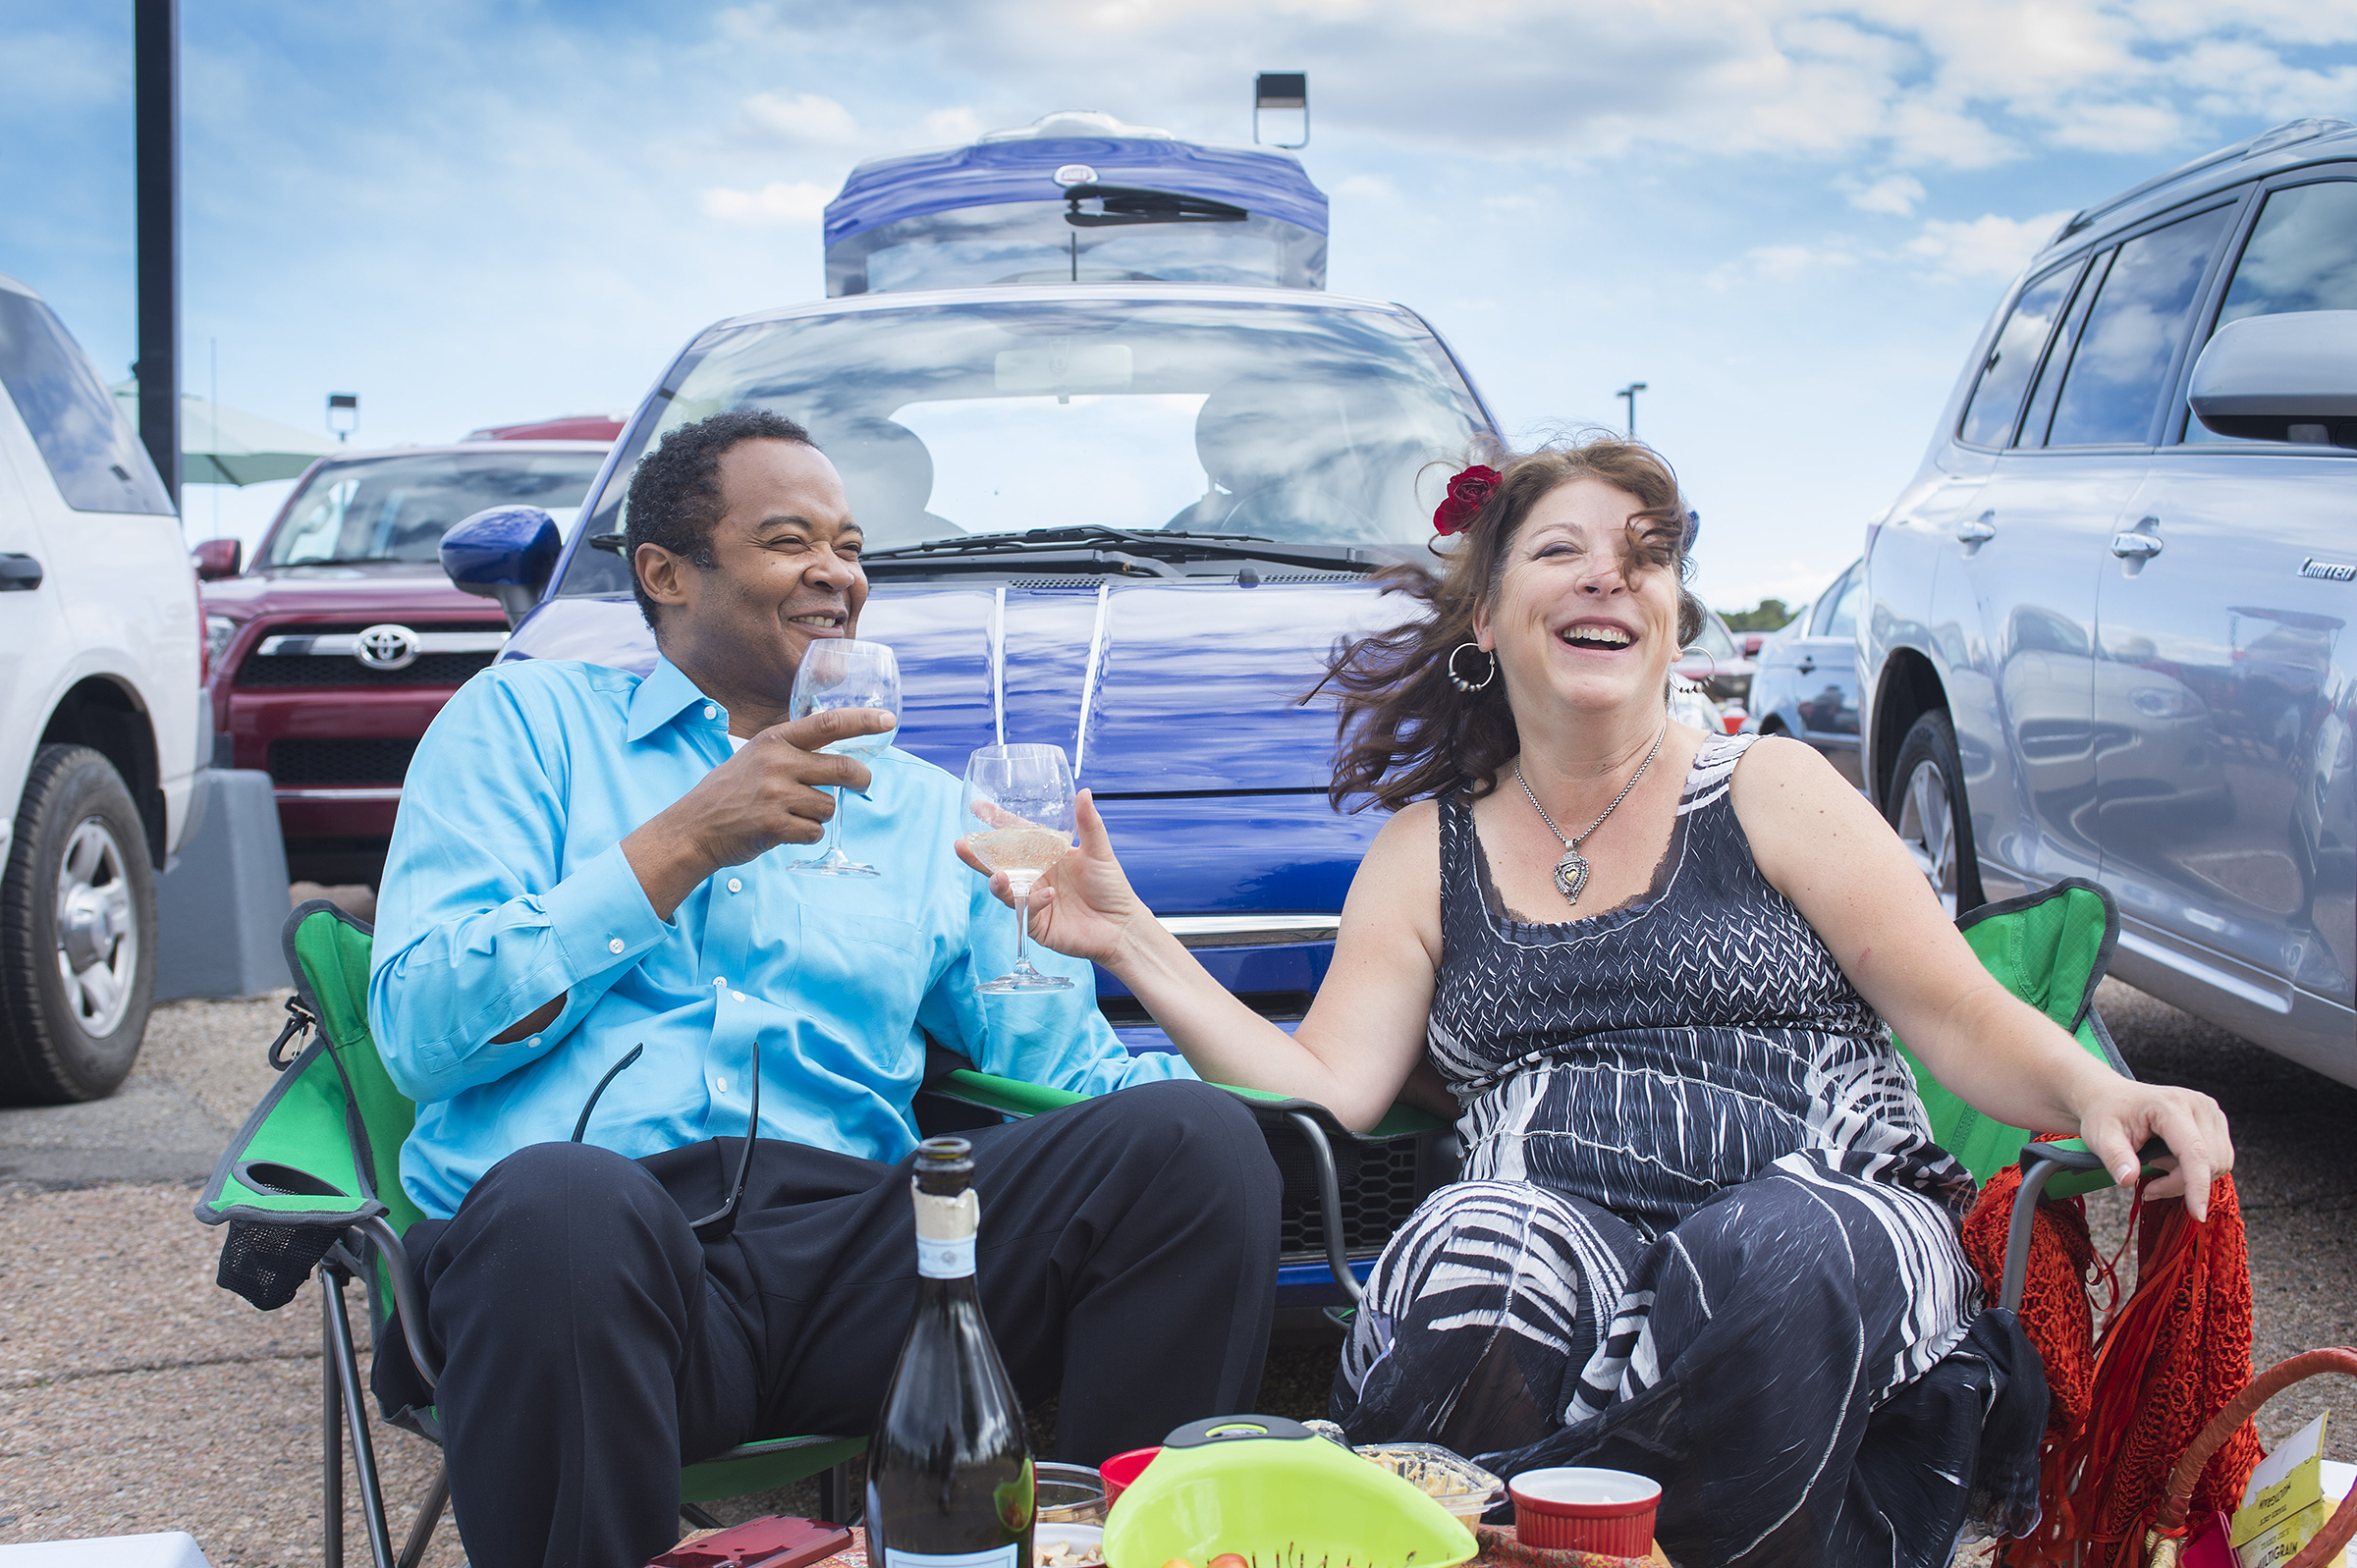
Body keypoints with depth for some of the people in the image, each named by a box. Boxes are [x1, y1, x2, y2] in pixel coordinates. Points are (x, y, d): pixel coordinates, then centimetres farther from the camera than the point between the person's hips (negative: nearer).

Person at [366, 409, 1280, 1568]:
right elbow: (420, 1033, 2)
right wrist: (685, 842, -4)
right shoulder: (526, 721, 16)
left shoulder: (925, 808, 26)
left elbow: (1070, 1061, 16)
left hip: (850, 1225, 4)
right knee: (566, 1204, -40)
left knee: (1194, 1136, -21)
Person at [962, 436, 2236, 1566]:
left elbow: (1962, 1019, 5)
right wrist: (1133, 946, -1)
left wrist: (2094, 1092, -15)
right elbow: (1327, 1090, 6)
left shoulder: (1768, 791, 10)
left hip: (1834, 1211, 0)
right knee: (1475, 1249, -35)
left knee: (1779, 1257, -37)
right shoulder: (1426, 852, 16)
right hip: (1559, 1234, 1)